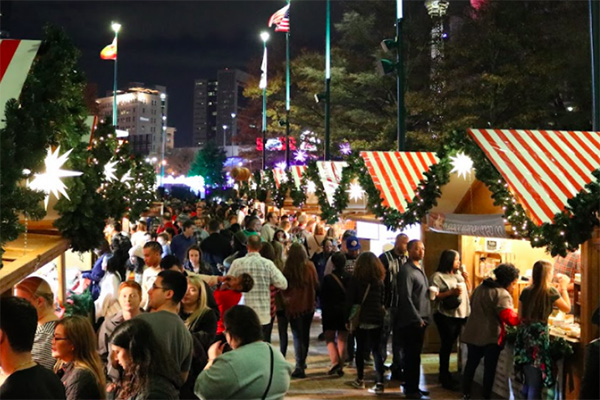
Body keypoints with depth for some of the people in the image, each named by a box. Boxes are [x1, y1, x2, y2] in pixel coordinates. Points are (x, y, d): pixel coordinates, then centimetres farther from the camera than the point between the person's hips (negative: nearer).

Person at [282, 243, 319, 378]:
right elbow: (316, 284, 2)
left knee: (297, 336, 2)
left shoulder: (288, 268, -14)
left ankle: (299, 366, -5)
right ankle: (302, 362, 32)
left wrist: (287, 297, 15)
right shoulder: (310, 266, -8)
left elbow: (284, 287, -5)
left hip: (294, 305, -3)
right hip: (309, 305, 3)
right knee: (305, 334, 18)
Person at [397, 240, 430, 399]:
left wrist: (424, 318, 12)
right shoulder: (406, 270, -14)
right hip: (411, 321, -9)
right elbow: (406, 297, -19)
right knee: (411, 356, -1)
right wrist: (417, 319, -17)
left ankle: (414, 387, 23)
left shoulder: (420, 269, 15)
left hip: (420, 320, 9)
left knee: (415, 355, 14)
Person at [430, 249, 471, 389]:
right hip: (445, 315, -6)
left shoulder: (459, 274, 14)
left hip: (460, 314, 6)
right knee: (447, 344, -1)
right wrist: (451, 292, -22)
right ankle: (444, 376, 12)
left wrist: (466, 279, 3)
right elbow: (434, 296, -17)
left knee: (450, 344, 13)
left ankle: (445, 373, 25)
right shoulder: (438, 276, -9)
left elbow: (468, 291, 18)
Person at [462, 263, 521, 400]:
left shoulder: (480, 288, 11)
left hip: (473, 333, 7)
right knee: (489, 367, 7)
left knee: (471, 363, 15)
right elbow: (509, 318, -22)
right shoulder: (502, 294, -15)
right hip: (491, 336, -7)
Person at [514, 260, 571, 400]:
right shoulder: (550, 291, -9)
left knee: (528, 381, 18)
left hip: (524, 335, 5)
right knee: (536, 383, 4)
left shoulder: (526, 291, 5)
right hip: (539, 336, -5)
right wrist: (563, 288, 13)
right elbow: (567, 308, 5)